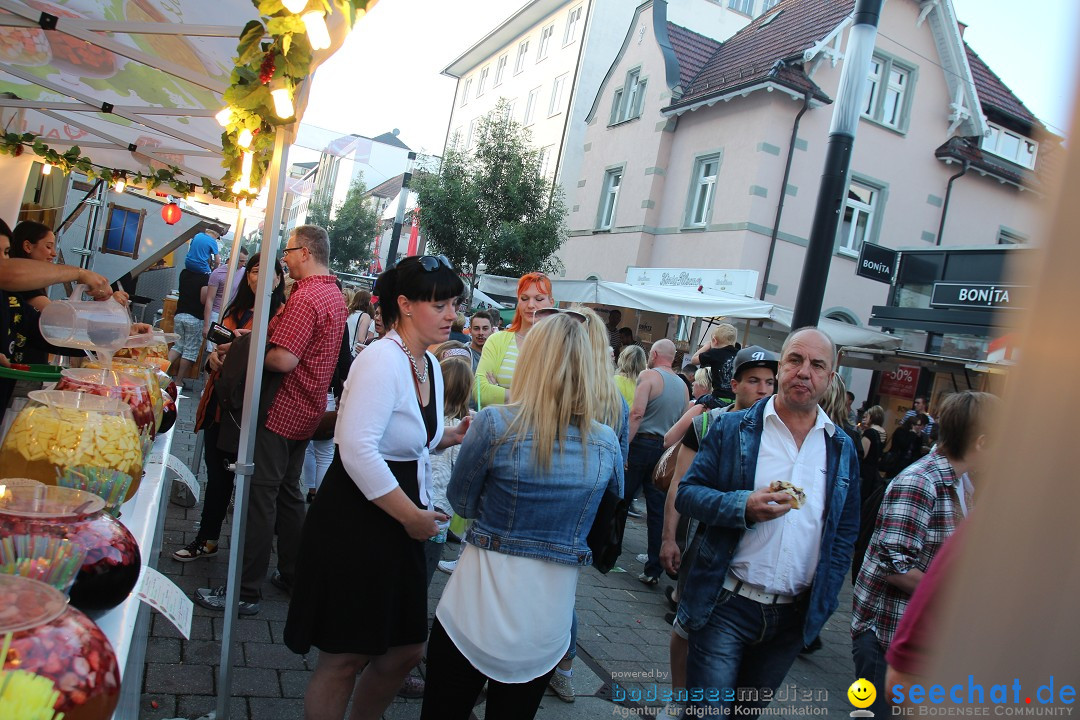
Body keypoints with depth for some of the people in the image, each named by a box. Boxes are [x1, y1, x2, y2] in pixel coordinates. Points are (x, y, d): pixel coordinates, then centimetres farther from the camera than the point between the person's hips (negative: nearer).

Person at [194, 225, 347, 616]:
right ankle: (293, 574, 28)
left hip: (283, 411, -10)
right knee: (288, 492, 19)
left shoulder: (305, 298, -20)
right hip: (307, 410, 10)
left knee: (261, 496, -3)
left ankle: (246, 591, 4)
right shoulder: (335, 295, 12)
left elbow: (283, 359, -27)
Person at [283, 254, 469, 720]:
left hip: (399, 524, 9)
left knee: (407, 649, 16)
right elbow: (357, 449, -29)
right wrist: (413, 515, -21)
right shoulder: (382, 359, -19)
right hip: (355, 523, -9)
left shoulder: (430, 365, 9)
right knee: (346, 658, 6)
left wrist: (453, 436, 5)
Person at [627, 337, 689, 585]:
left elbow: (637, 413, -17)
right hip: (667, 451, 6)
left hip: (641, 444, -5)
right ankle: (653, 570, 7)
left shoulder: (649, 376, -6)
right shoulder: (682, 386, 13)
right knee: (658, 510, 6)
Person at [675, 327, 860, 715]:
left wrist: (823, 598, 4)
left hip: (794, 616, 3)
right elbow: (686, 493, -5)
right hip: (727, 606, -3)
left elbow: (845, 533, 12)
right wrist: (743, 506, -22)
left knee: (748, 709, 19)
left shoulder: (842, 449, 6)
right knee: (709, 707, -1)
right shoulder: (732, 429, -4)